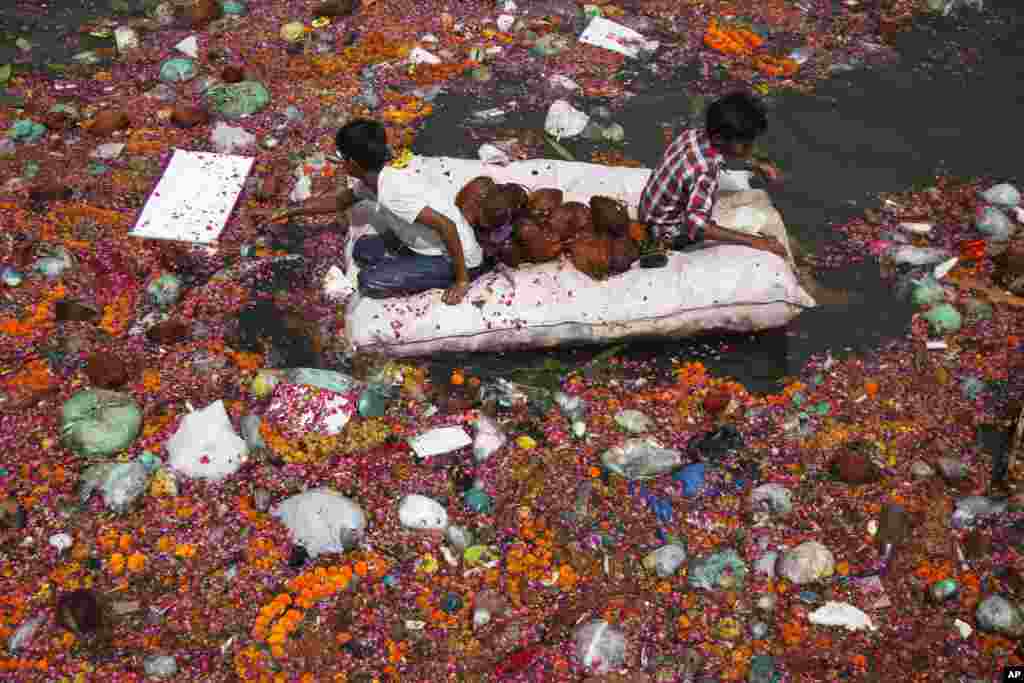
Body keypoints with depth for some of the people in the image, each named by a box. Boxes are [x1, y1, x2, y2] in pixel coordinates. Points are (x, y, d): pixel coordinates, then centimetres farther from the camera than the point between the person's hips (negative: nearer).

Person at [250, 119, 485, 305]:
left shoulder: (391, 191, -28)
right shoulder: (375, 179, 1)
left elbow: (446, 225, -31)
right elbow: (338, 201, 19)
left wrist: (462, 280, -24)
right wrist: (285, 213, 23)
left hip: (459, 260, -9)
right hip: (434, 247, 9)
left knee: (369, 281, -15)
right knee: (363, 249, 12)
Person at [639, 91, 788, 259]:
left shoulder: (696, 134, -13)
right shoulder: (704, 171, -37)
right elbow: (696, 227, -47)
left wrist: (757, 165, 5)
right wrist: (755, 241, -45)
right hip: (669, 231, -8)